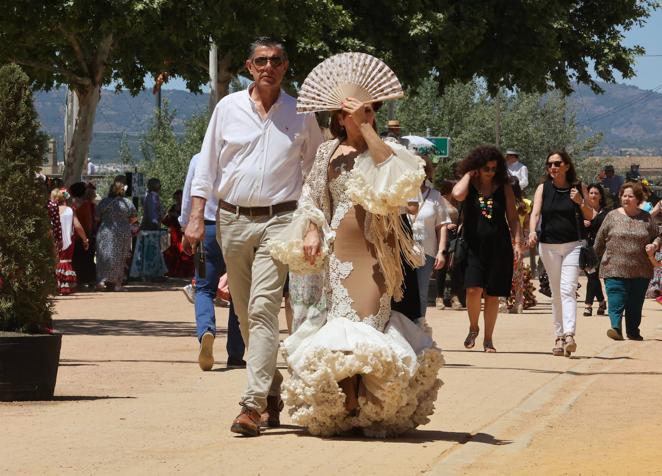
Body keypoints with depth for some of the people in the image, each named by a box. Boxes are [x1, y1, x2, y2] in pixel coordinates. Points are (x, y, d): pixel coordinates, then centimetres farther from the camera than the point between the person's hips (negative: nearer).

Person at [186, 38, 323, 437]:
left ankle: (254, 404, -20)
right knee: (245, 313, 9)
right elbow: (208, 165, 9)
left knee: (263, 308, -16)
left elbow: (316, 172, 12)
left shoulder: (300, 115, 4)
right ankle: (273, 393, 24)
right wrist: (197, 217, 2)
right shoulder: (228, 108, 7)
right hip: (233, 220, 3)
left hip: (278, 220, -3)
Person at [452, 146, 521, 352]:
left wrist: (517, 243, 0)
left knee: (493, 294, 3)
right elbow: (457, 194, -20)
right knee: (473, 289, -17)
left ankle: (488, 339, 14)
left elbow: (513, 218, 9)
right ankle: (473, 328, 9)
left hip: (498, 247, 1)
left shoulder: (504, 188, 8)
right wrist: (468, 174, -6)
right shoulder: (469, 185, 4)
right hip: (474, 246, -1)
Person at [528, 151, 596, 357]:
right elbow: (535, 213, -7)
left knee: (568, 289, -15)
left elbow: (591, 217, 7)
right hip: (549, 246, 2)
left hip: (573, 245, -2)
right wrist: (532, 232, -25)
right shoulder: (543, 189, 4)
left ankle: (569, 334, -26)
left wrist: (581, 202, -13)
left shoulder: (578, 188, 3)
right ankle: (559, 336, 12)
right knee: (556, 293, 7)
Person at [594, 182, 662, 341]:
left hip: (641, 270, 2)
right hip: (615, 268, -2)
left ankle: (633, 331, 18)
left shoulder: (646, 218, 8)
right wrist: (601, 260, 12)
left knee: (636, 303, 8)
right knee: (616, 300, -15)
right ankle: (616, 327, -22)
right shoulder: (612, 216, 4)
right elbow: (600, 239, 9)